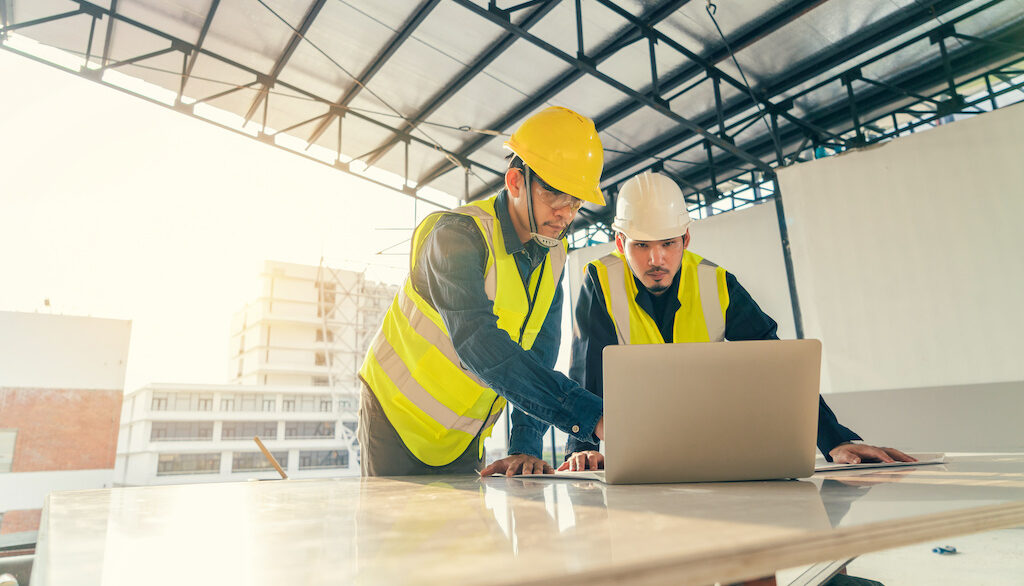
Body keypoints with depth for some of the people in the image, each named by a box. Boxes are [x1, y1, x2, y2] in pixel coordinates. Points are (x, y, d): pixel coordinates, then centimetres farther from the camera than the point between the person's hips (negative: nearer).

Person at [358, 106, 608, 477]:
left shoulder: (553, 255, -5)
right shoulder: (457, 235, -27)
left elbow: (537, 357, -7)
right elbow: (479, 344, -42)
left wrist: (525, 446, -20)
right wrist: (590, 416, -49)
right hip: (398, 422, -5)